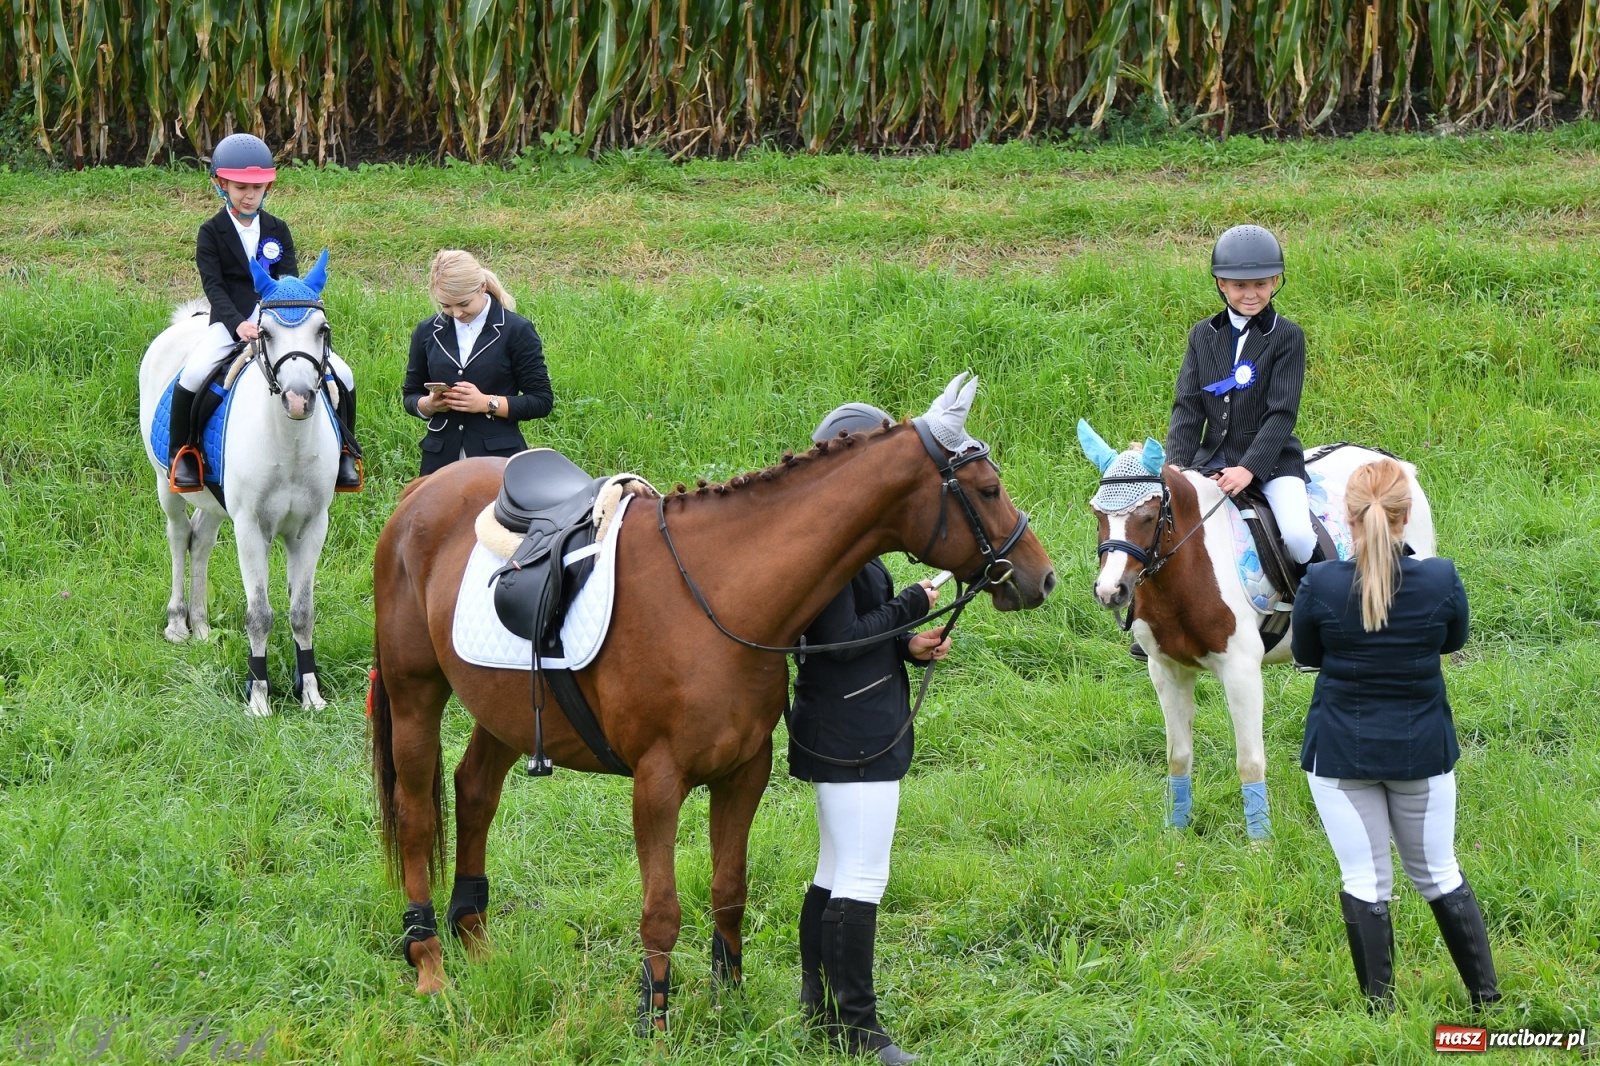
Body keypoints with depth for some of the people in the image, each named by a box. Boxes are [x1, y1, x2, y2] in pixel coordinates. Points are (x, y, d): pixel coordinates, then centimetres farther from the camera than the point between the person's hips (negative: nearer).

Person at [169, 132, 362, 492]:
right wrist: (238, 324, -26)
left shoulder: (277, 231, 11)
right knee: (192, 376, -31)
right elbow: (213, 286, -9)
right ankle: (182, 453, -13)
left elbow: (289, 280, 3)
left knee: (342, 375, -10)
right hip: (229, 324, -3)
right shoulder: (212, 233, 1)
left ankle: (345, 452, 8)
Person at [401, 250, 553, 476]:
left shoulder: (516, 331, 0)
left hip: (499, 457, -3)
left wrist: (488, 403, -13)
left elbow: (542, 401, 0)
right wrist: (428, 405, -4)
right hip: (441, 459, 3)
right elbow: (411, 395, 20)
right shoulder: (427, 332, 11)